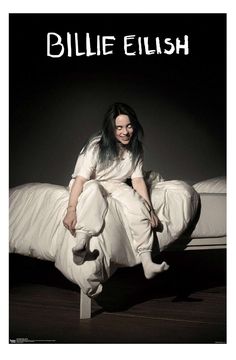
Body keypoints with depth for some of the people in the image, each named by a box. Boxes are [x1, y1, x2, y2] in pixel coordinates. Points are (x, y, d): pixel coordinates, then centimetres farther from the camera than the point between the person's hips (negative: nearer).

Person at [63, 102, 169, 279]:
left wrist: (150, 209, -14)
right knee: (94, 189, -39)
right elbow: (81, 178, -27)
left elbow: (138, 179, -5)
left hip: (115, 185, 4)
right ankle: (81, 242, -49)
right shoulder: (97, 146, -21)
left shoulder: (136, 150, -5)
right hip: (89, 184, -4)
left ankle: (147, 263, -30)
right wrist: (71, 210, -36)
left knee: (138, 204, -24)